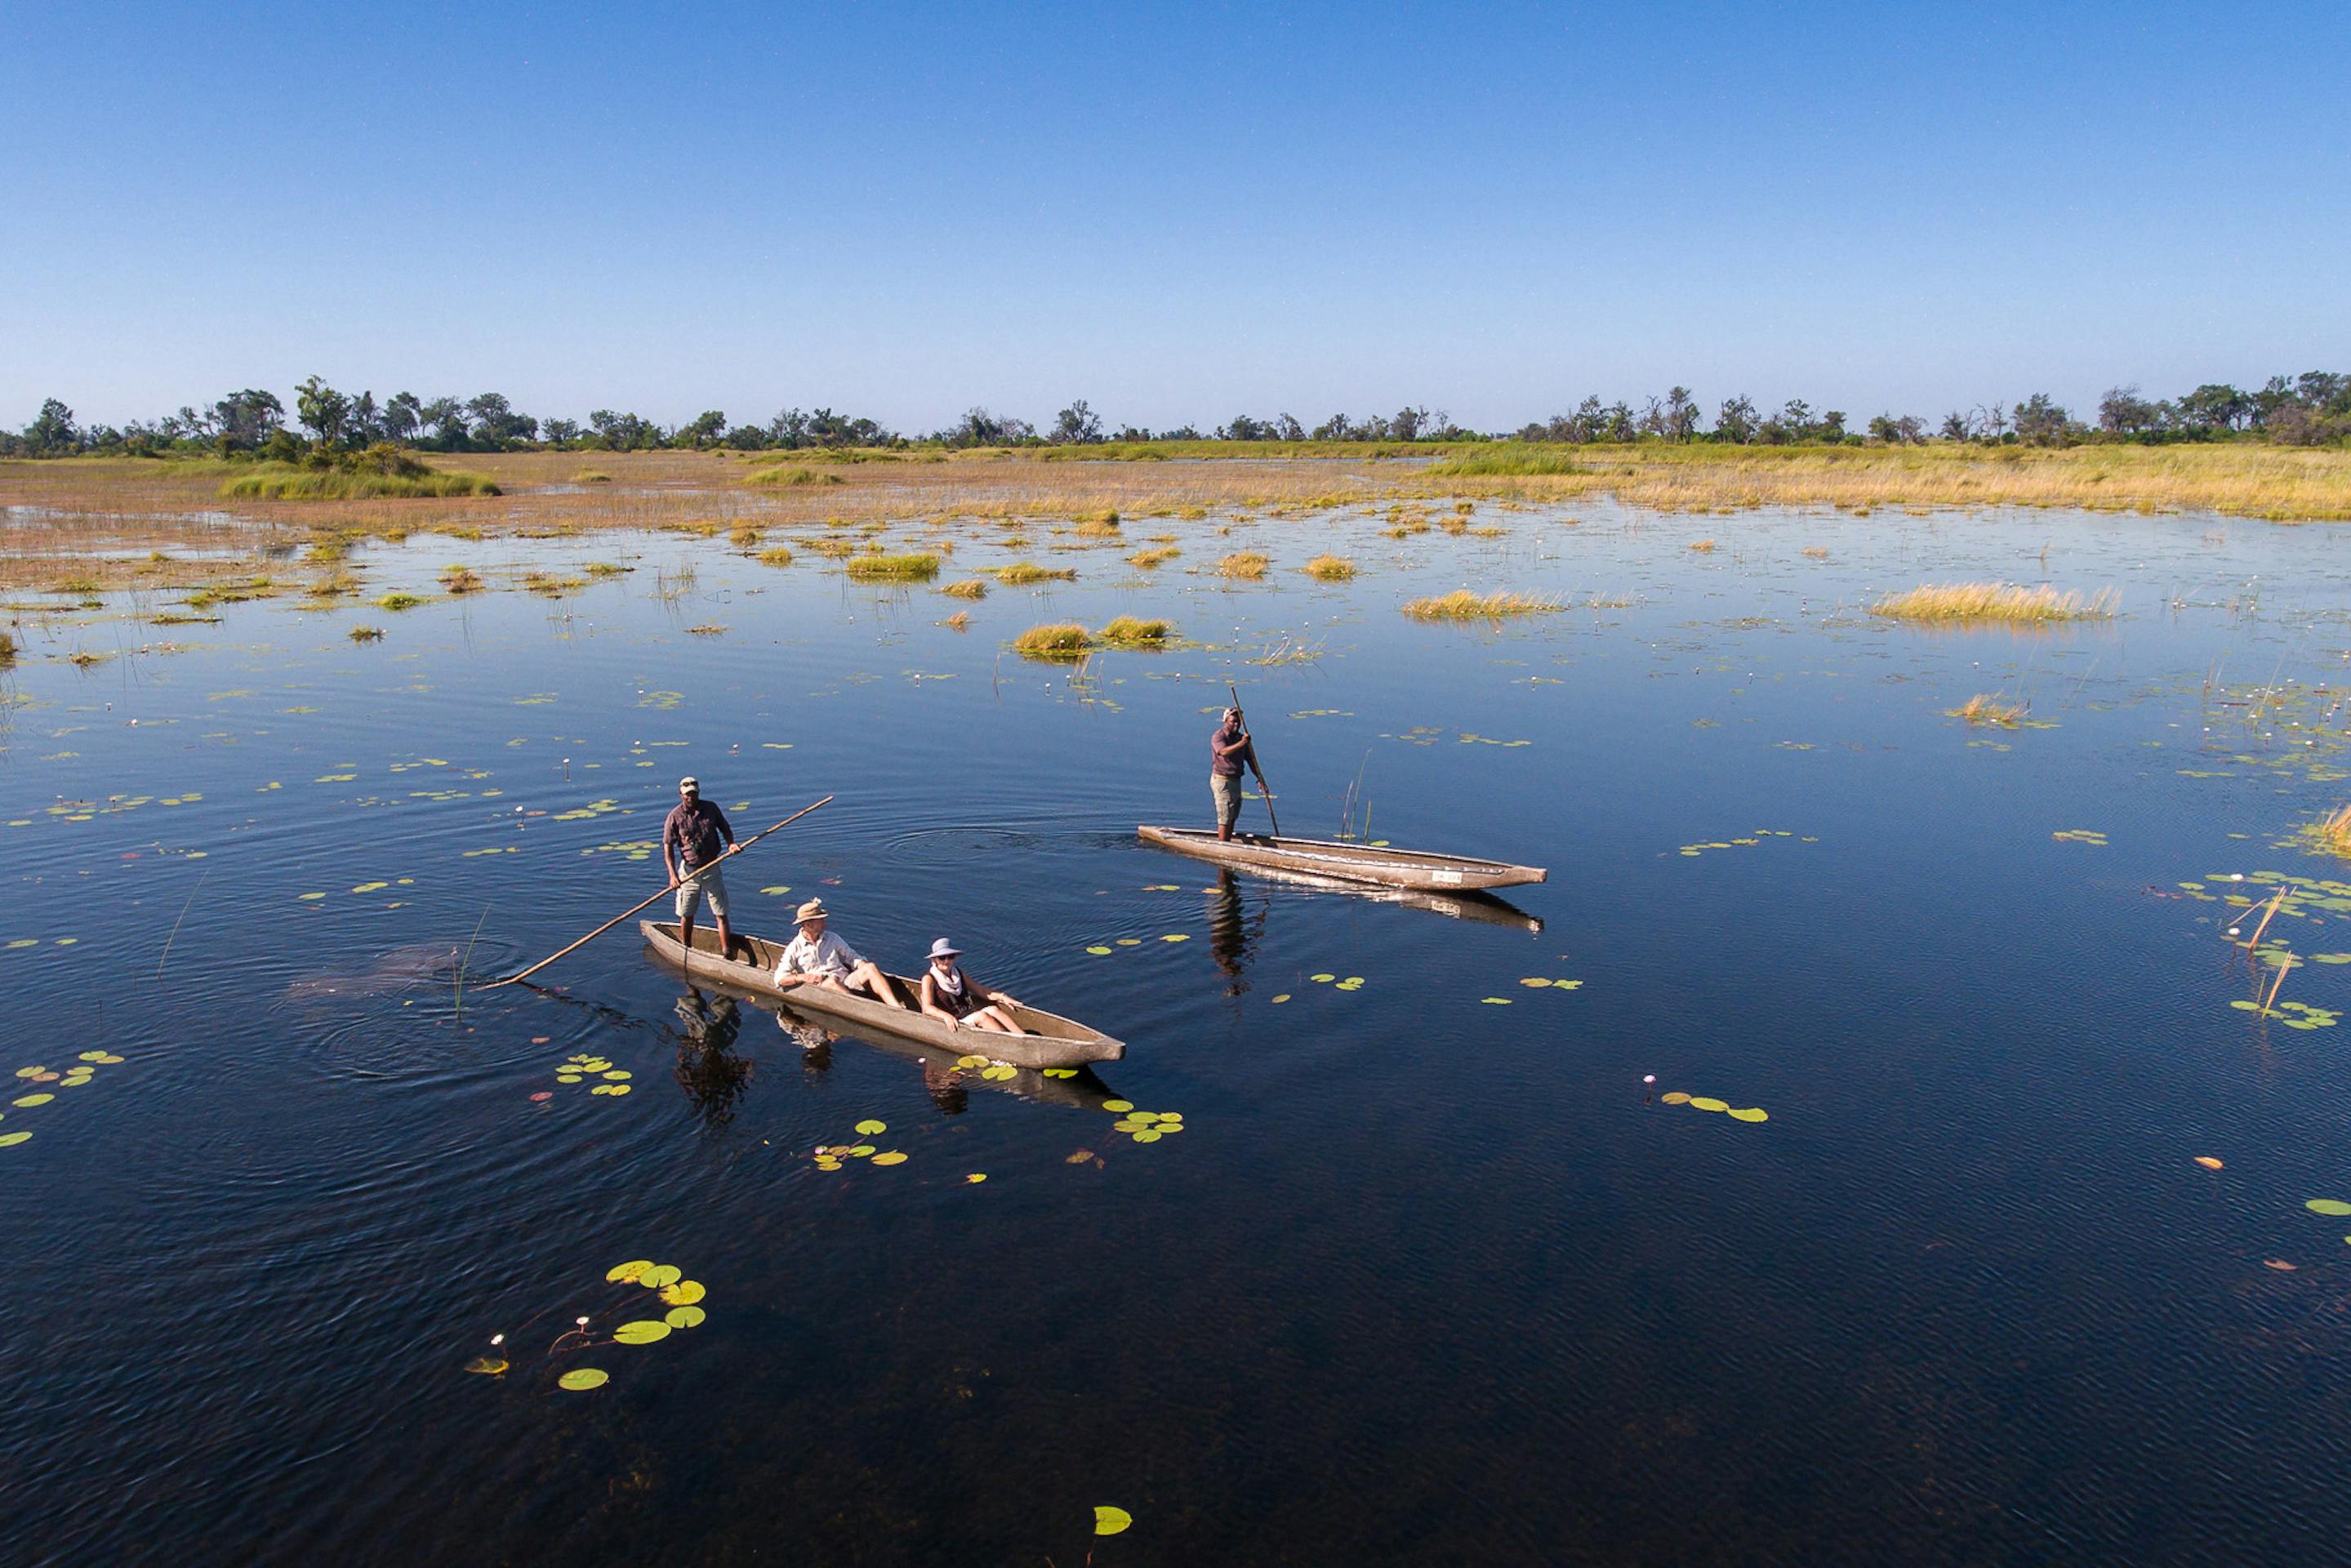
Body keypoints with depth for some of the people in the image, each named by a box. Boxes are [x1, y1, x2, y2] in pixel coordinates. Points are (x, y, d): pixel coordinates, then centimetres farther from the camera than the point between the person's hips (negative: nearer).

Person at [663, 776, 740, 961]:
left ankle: (727, 953, -1)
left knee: (721, 914, -3)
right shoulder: (675, 817, -7)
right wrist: (673, 875, -17)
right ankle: (686, 950, 28)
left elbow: (725, 828, 12)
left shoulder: (711, 809, -1)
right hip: (688, 870, -1)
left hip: (711, 868, 1)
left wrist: (730, 843, -10)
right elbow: (668, 847, -8)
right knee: (686, 915, 10)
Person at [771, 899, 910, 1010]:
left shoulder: (831, 938, 17)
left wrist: (862, 965, -4)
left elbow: (851, 956, 19)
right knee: (831, 981, -38)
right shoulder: (795, 948, 5)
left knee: (870, 968, -22)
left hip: (846, 982, 4)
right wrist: (803, 977, -16)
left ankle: (896, 1008, -39)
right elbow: (780, 978, -1)